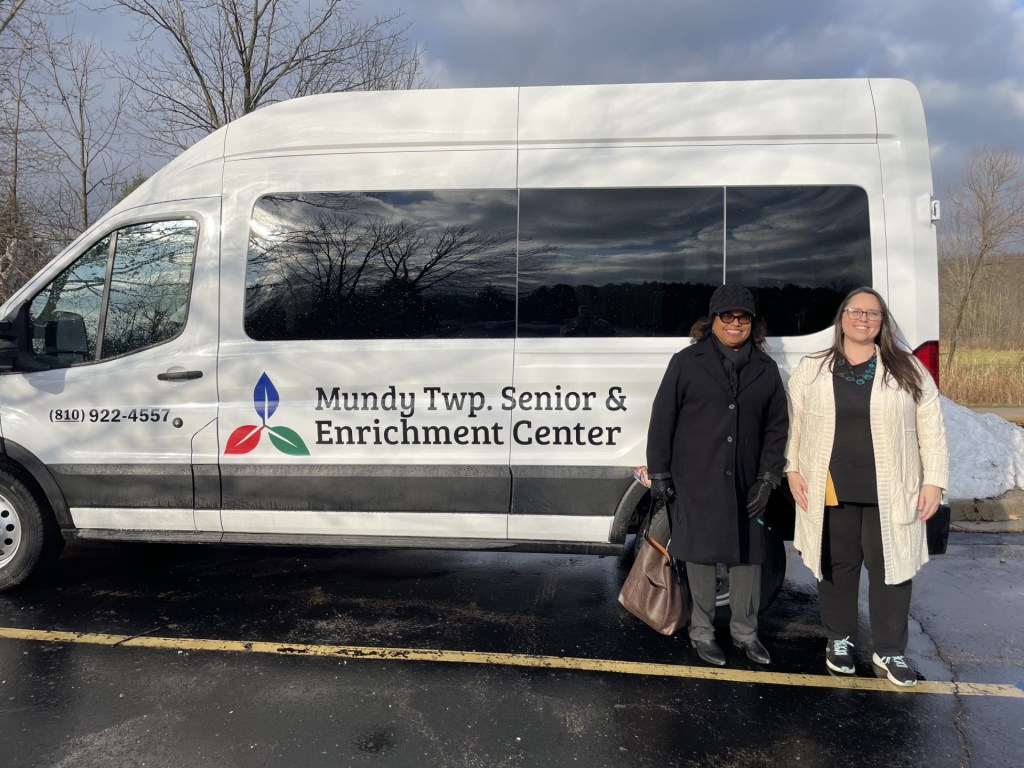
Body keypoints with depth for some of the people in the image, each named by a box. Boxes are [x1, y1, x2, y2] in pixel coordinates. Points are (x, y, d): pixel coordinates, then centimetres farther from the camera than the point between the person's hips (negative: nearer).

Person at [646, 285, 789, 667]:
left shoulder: (765, 369, 9)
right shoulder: (687, 362, -1)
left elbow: (777, 425, 10)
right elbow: (662, 420, -2)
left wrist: (767, 476, 2)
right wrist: (659, 473, -5)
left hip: (745, 484, 3)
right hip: (696, 481, -3)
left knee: (748, 554, 10)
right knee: (701, 555, 5)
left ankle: (745, 631, 28)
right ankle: (702, 632, 22)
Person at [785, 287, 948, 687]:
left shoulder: (908, 370, 2)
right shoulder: (810, 370, 5)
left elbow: (931, 430, 2)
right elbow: (793, 423, 8)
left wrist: (933, 481, -2)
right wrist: (793, 470, 2)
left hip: (890, 494, 0)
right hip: (829, 492, 1)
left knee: (890, 568, 5)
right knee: (838, 566, 11)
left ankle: (889, 652, 20)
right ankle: (839, 640, 28)